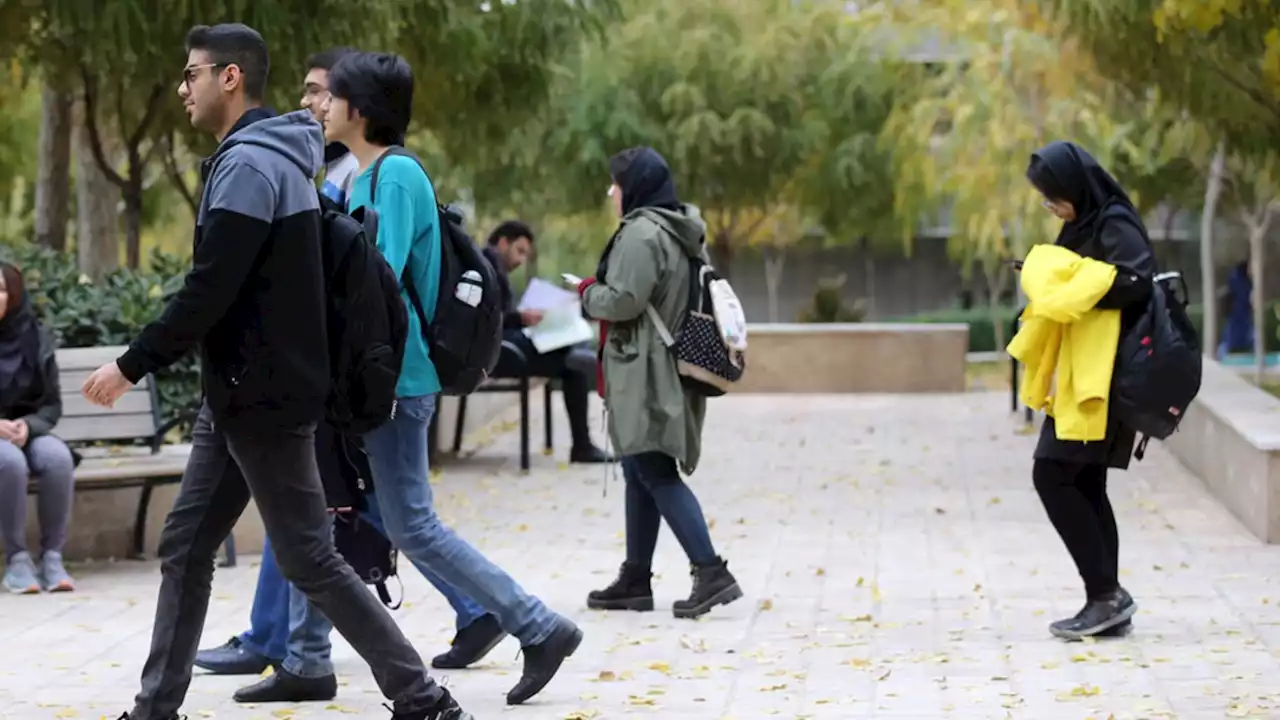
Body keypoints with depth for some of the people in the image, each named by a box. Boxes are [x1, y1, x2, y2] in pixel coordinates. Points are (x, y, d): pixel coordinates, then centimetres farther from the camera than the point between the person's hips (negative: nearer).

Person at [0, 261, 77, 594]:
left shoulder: (35, 338, 3)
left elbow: (52, 405, 6)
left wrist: (28, 425, -16)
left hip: (28, 432, 2)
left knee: (58, 457, -32)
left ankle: (52, 555, -22)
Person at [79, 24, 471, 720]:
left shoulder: (249, 164, -17)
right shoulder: (274, 156, 15)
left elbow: (207, 291, -23)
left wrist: (132, 365, -16)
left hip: (264, 398, -10)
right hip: (240, 396, 10)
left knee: (309, 560, -5)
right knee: (185, 547, 11)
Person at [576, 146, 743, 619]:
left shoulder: (642, 233, -15)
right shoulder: (683, 231, 16)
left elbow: (623, 300, -22)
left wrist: (587, 292, -2)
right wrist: (598, 292, 17)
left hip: (646, 375, -10)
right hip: (670, 371, 10)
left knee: (656, 475, -11)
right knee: (641, 475, 15)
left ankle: (710, 572, -17)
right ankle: (635, 580, 20)